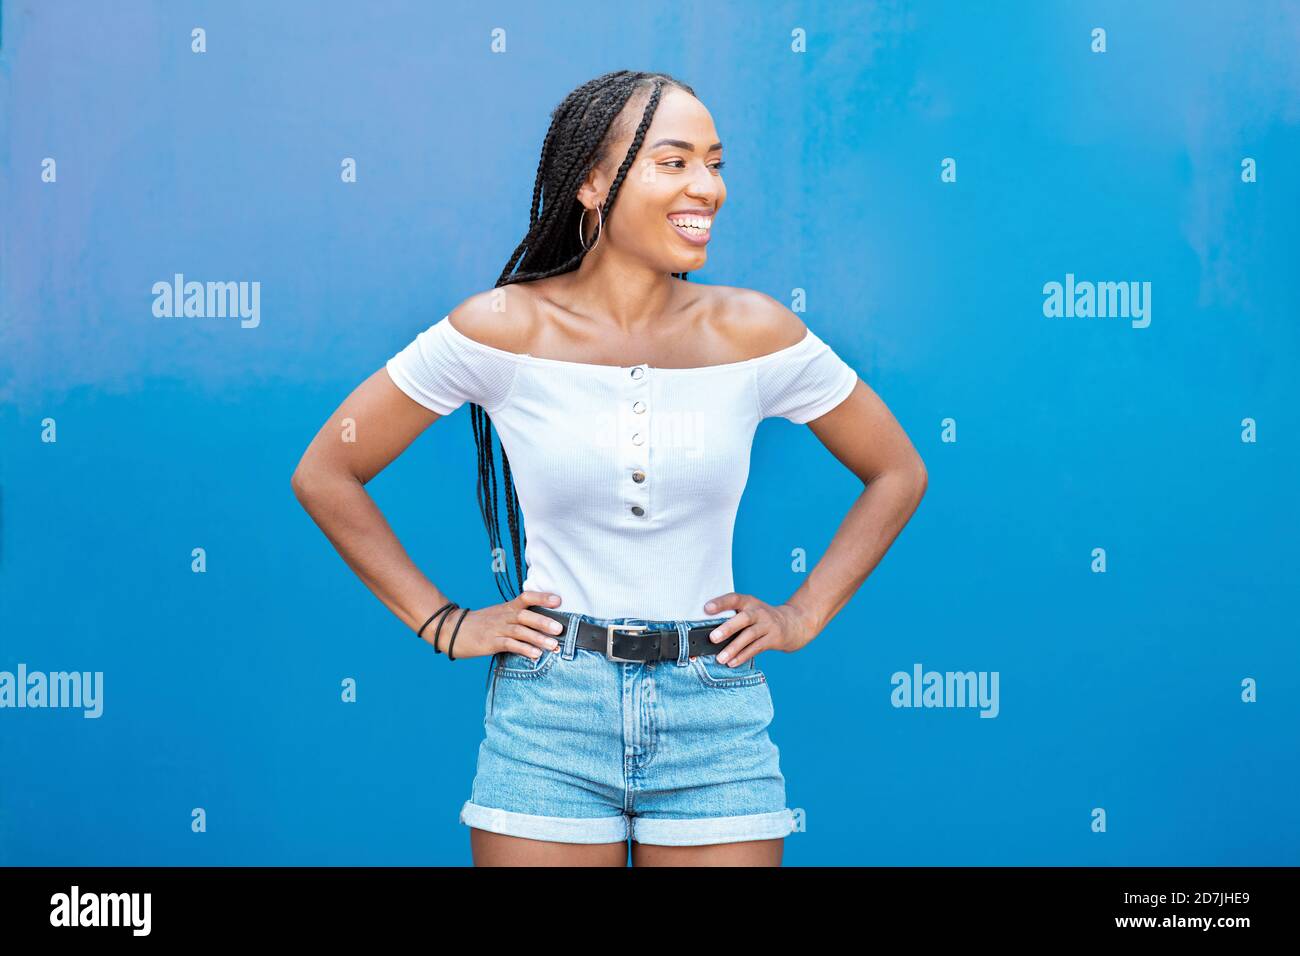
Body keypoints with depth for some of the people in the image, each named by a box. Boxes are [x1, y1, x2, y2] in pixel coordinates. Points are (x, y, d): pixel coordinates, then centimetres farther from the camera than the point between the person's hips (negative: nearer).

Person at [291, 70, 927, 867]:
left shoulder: (754, 333, -4)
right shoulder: (503, 329, -8)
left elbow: (898, 474, 11)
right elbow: (325, 474, 0)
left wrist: (805, 614, 4)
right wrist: (442, 623, -1)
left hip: (717, 715, 2)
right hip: (549, 711, -1)